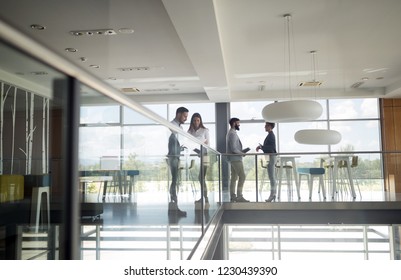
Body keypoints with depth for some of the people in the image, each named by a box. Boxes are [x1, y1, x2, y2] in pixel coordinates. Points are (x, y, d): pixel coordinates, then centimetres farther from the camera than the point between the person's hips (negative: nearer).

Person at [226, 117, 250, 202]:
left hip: (233, 158, 10)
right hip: (236, 158, -10)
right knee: (242, 176, -10)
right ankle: (239, 196, -10)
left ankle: (233, 196, 12)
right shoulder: (233, 133, -15)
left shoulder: (230, 133, 17)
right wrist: (242, 153, -9)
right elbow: (233, 149, -22)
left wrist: (243, 151, 11)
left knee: (234, 177, 10)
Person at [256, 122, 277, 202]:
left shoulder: (271, 135, -14)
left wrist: (261, 147, -16)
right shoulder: (270, 135, 17)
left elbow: (271, 147, -21)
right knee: (272, 176, 11)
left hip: (271, 157, -10)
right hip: (270, 157, 10)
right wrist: (261, 147, 10)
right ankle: (273, 194, 15)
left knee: (271, 176, -8)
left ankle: (272, 195, -6)